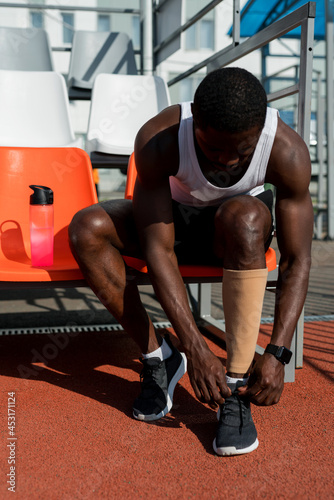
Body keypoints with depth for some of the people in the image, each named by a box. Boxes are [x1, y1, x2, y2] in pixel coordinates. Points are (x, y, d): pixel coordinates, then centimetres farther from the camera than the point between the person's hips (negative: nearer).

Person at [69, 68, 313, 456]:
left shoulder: (287, 151, -30)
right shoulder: (158, 140, -32)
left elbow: (296, 261, -25)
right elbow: (158, 250, -32)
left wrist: (277, 354, -35)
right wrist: (196, 349, -37)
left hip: (239, 226, -1)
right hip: (175, 216, 1)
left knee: (245, 216, -38)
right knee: (87, 228, -26)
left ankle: (237, 388, -32)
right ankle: (158, 358, -11)